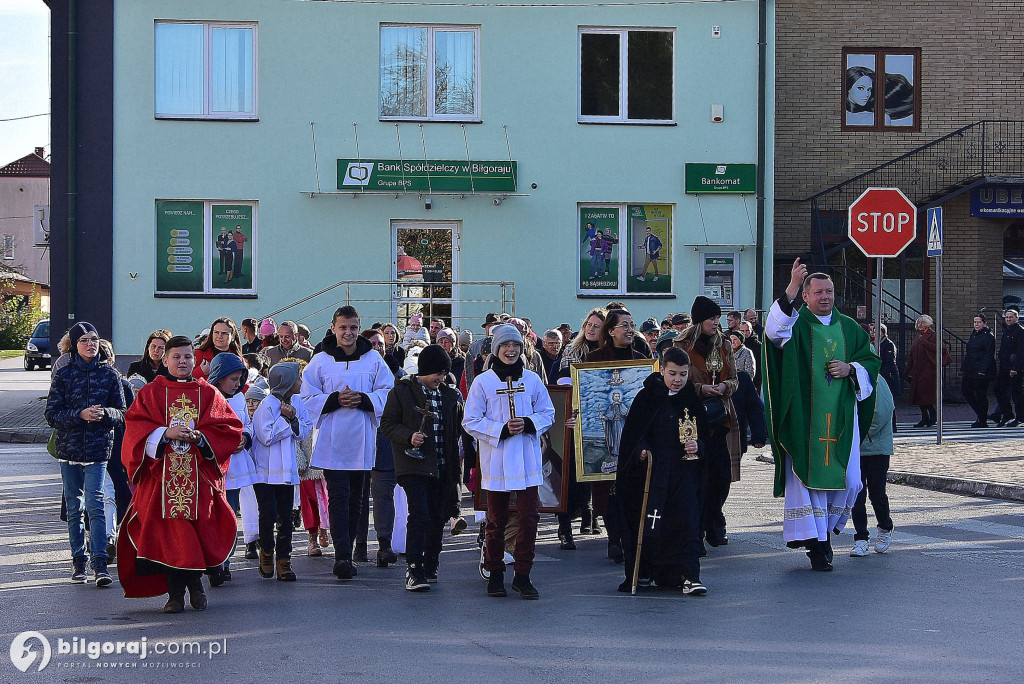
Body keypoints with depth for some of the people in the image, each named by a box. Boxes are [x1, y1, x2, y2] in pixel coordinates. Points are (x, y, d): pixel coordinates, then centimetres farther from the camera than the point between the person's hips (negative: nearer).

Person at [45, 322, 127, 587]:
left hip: (98, 448, -1)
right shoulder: (64, 375, 2)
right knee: (74, 507, 8)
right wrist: (80, 414, -17)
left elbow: (122, 413, 6)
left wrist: (105, 413, -16)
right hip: (69, 447, 1)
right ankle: (78, 560, 18)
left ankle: (99, 563, -14)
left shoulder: (110, 374, 3)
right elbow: (51, 414, -2)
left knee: (95, 504, -13)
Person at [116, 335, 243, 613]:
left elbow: (231, 429, 5)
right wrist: (165, 433, -15)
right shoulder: (151, 393, 9)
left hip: (199, 476, 1)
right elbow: (134, 426, 0)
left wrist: (199, 437, -11)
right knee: (169, 534, -5)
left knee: (197, 531, -1)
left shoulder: (208, 394, 11)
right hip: (161, 474, -1)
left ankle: (194, 582, 22)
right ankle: (175, 592, 3)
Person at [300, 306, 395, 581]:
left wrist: (363, 400, -12)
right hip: (331, 441, -2)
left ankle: (345, 555, 22)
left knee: (355, 499, 10)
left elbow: (387, 394, 5)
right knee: (338, 497, -11)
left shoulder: (373, 359, 6)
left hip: (362, 441, 2)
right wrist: (335, 400, -14)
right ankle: (342, 555, -16)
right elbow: (308, 398, 2)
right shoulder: (320, 361, 3)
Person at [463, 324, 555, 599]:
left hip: (527, 460, 1)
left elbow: (547, 414, 11)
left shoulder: (532, 379, 6)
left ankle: (523, 574, 6)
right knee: (496, 519, 6)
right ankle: (495, 574, 19)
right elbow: (471, 422, -2)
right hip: (495, 460, -1)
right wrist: (501, 430, -15)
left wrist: (529, 424, -10)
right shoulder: (483, 382, -1)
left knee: (529, 516, -3)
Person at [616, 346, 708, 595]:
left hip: (685, 472, 1)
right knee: (647, 523, 3)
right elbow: (632, 433, 0)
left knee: (686, 521, -8)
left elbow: (705, 435, 11)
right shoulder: (647, 397, 1)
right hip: (652, 470, -1)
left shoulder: (694, 401, 7)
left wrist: (698, 447, -10)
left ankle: (689, 577, -8)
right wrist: (640, 451, -18)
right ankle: (642, 572, 19)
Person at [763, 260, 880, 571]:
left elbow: (872, 360, 17)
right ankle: (816, 544, 1)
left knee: (848, 479, 2)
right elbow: (775, 331, -23)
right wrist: (791, 288, -35)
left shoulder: (849, 328, 14)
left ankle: (825, 529, 25)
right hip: (805, 416, -4)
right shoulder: (797, 323, 0)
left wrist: (850, 368, -5)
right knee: (807, 475, -6)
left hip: (841, 416, 4)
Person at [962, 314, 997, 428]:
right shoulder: (973, 335, 16)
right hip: (970, 371, 9)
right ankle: (981, 415, 23)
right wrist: (963, 368, 15)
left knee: (981, 395, -4)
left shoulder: (988, 336, -9)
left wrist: (983, 370, -21)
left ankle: (982, 421, 5)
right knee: (967, 392, 8)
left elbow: (989, 355, -15)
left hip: (982, 371, -9)